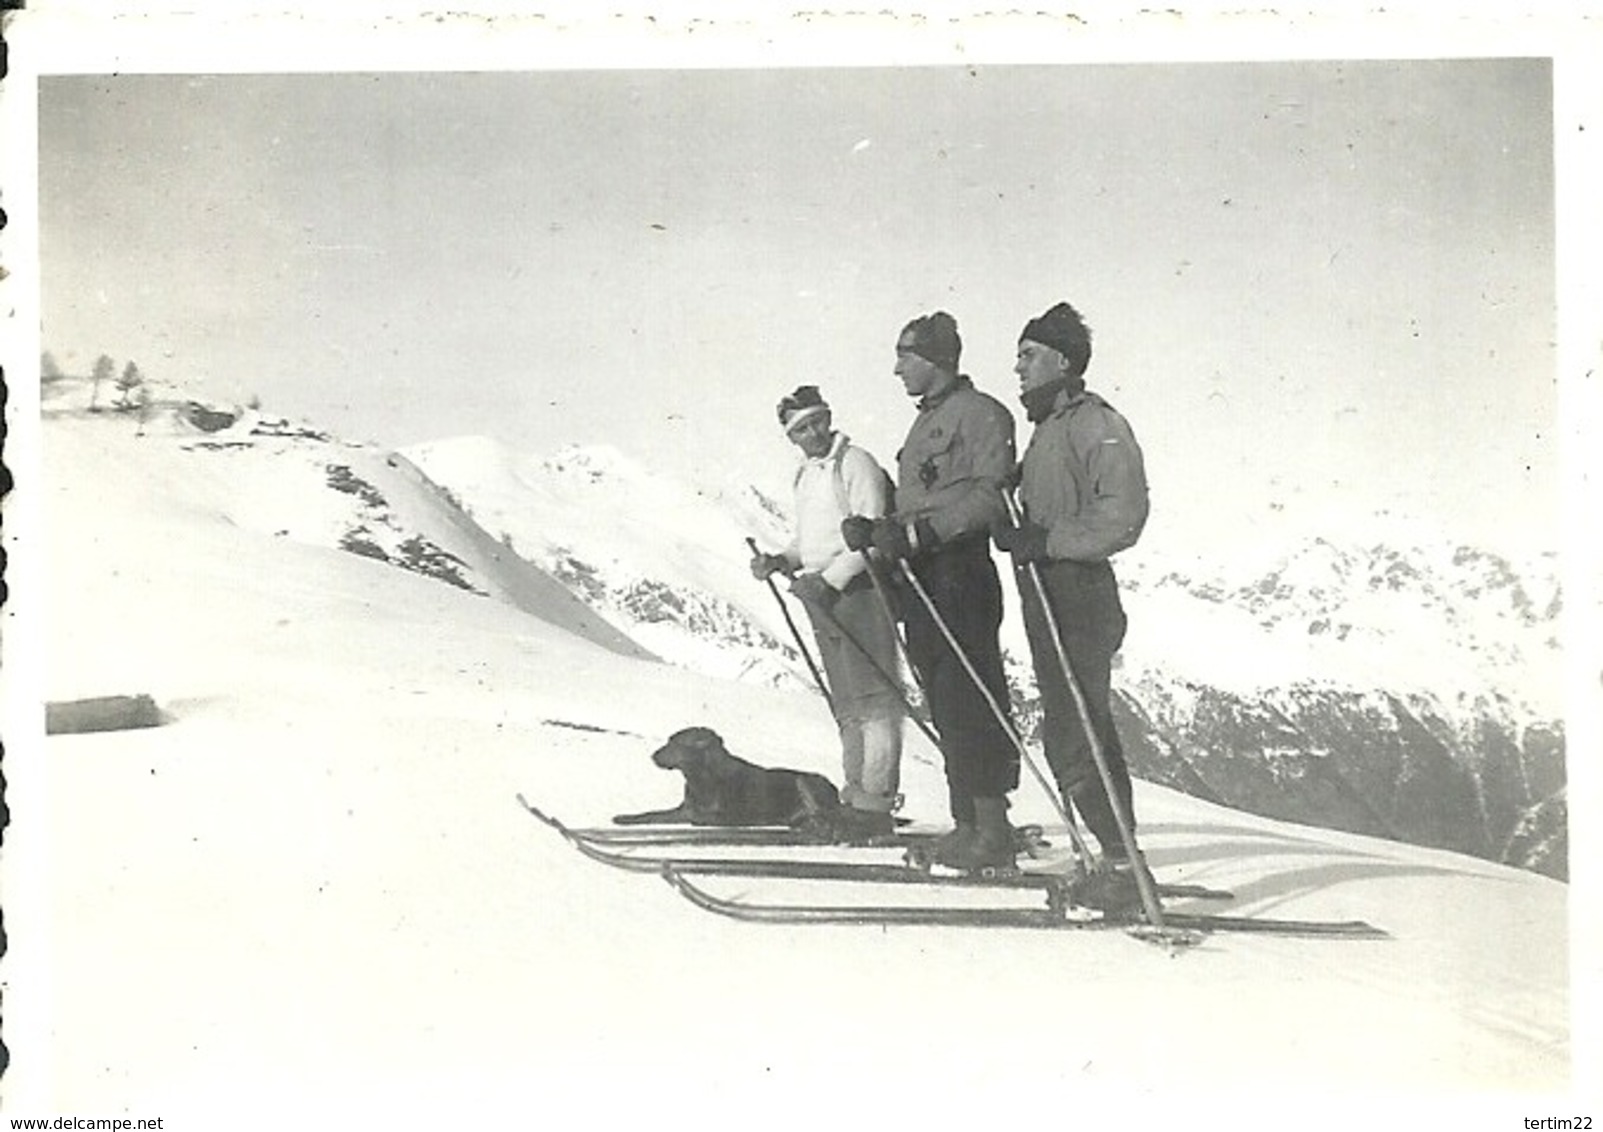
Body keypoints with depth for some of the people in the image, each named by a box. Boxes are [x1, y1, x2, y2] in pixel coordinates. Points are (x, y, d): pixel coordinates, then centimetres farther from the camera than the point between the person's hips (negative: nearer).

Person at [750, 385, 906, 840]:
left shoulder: (856, 464, -6)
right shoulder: (805, 476, 20)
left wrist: (828, 579, -19)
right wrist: (781, 562, 7)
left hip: (857, 587, -9)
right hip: (823, 597, 9)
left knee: (873, 699, -10)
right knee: (847, 705, 10)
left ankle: (875, 804, -13)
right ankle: (856, 795, 13)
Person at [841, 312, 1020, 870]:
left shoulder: (981, 414, -4)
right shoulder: (926, 421, 24)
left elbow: (990, 495, -15)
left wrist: (922, 531, -23)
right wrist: (876, 530, 6)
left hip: (960, 574, -9)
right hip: (920, 579, 9)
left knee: (971, 703, -11)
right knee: (945, 708, 9)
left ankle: (994, 830, -8)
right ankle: (966, 825, 14)